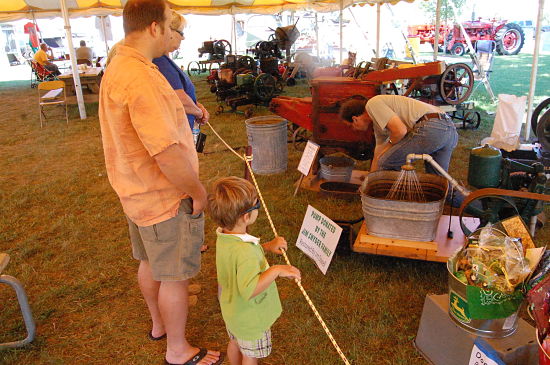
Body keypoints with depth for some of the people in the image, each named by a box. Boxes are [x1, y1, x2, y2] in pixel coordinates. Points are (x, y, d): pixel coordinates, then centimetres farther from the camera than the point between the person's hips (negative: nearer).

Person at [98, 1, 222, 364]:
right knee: (175, 276, 7)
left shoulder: (116, 68, 7)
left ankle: (159, 323, 48)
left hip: (138, 193, 10)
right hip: (167, 198, -10)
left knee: (151, 263, 25)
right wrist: (199, 193, -19)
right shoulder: (141, 78, -28)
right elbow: (167, 154, -32)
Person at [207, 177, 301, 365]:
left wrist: (267, 247, -4)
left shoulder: (224, 237, -12)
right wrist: (276, 270, -44)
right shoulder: (244, 251, -41)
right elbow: (250, 289, -45)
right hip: (250, 317, -8)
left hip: (231, 309, 8)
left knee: (235, 342, 33)